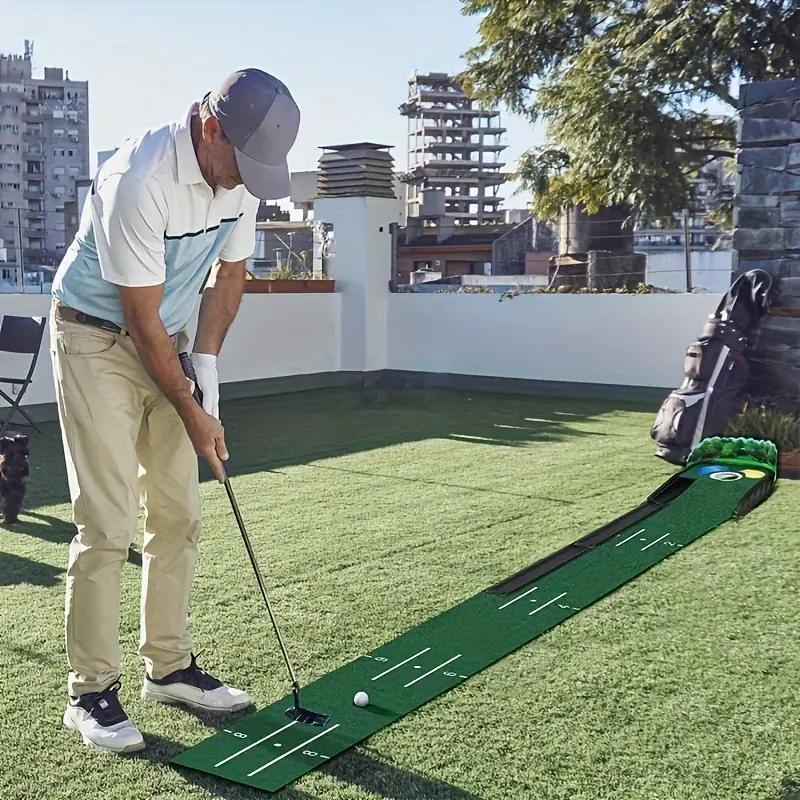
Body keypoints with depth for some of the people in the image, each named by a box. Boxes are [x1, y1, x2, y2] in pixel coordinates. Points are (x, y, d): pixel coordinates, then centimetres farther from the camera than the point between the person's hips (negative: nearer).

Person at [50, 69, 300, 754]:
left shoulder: (244, 170, -5)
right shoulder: (140, 181, -28)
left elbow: (228, 273, 8)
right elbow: (142, 318, -23)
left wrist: (207, 363, -3)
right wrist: (194, 415, -16)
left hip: (167, 344, 7)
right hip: (97, 341, -7)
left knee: (179, 513, 6)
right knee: (109, 523, -9)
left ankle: (169, 666, 19)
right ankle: (92, 692, 3)